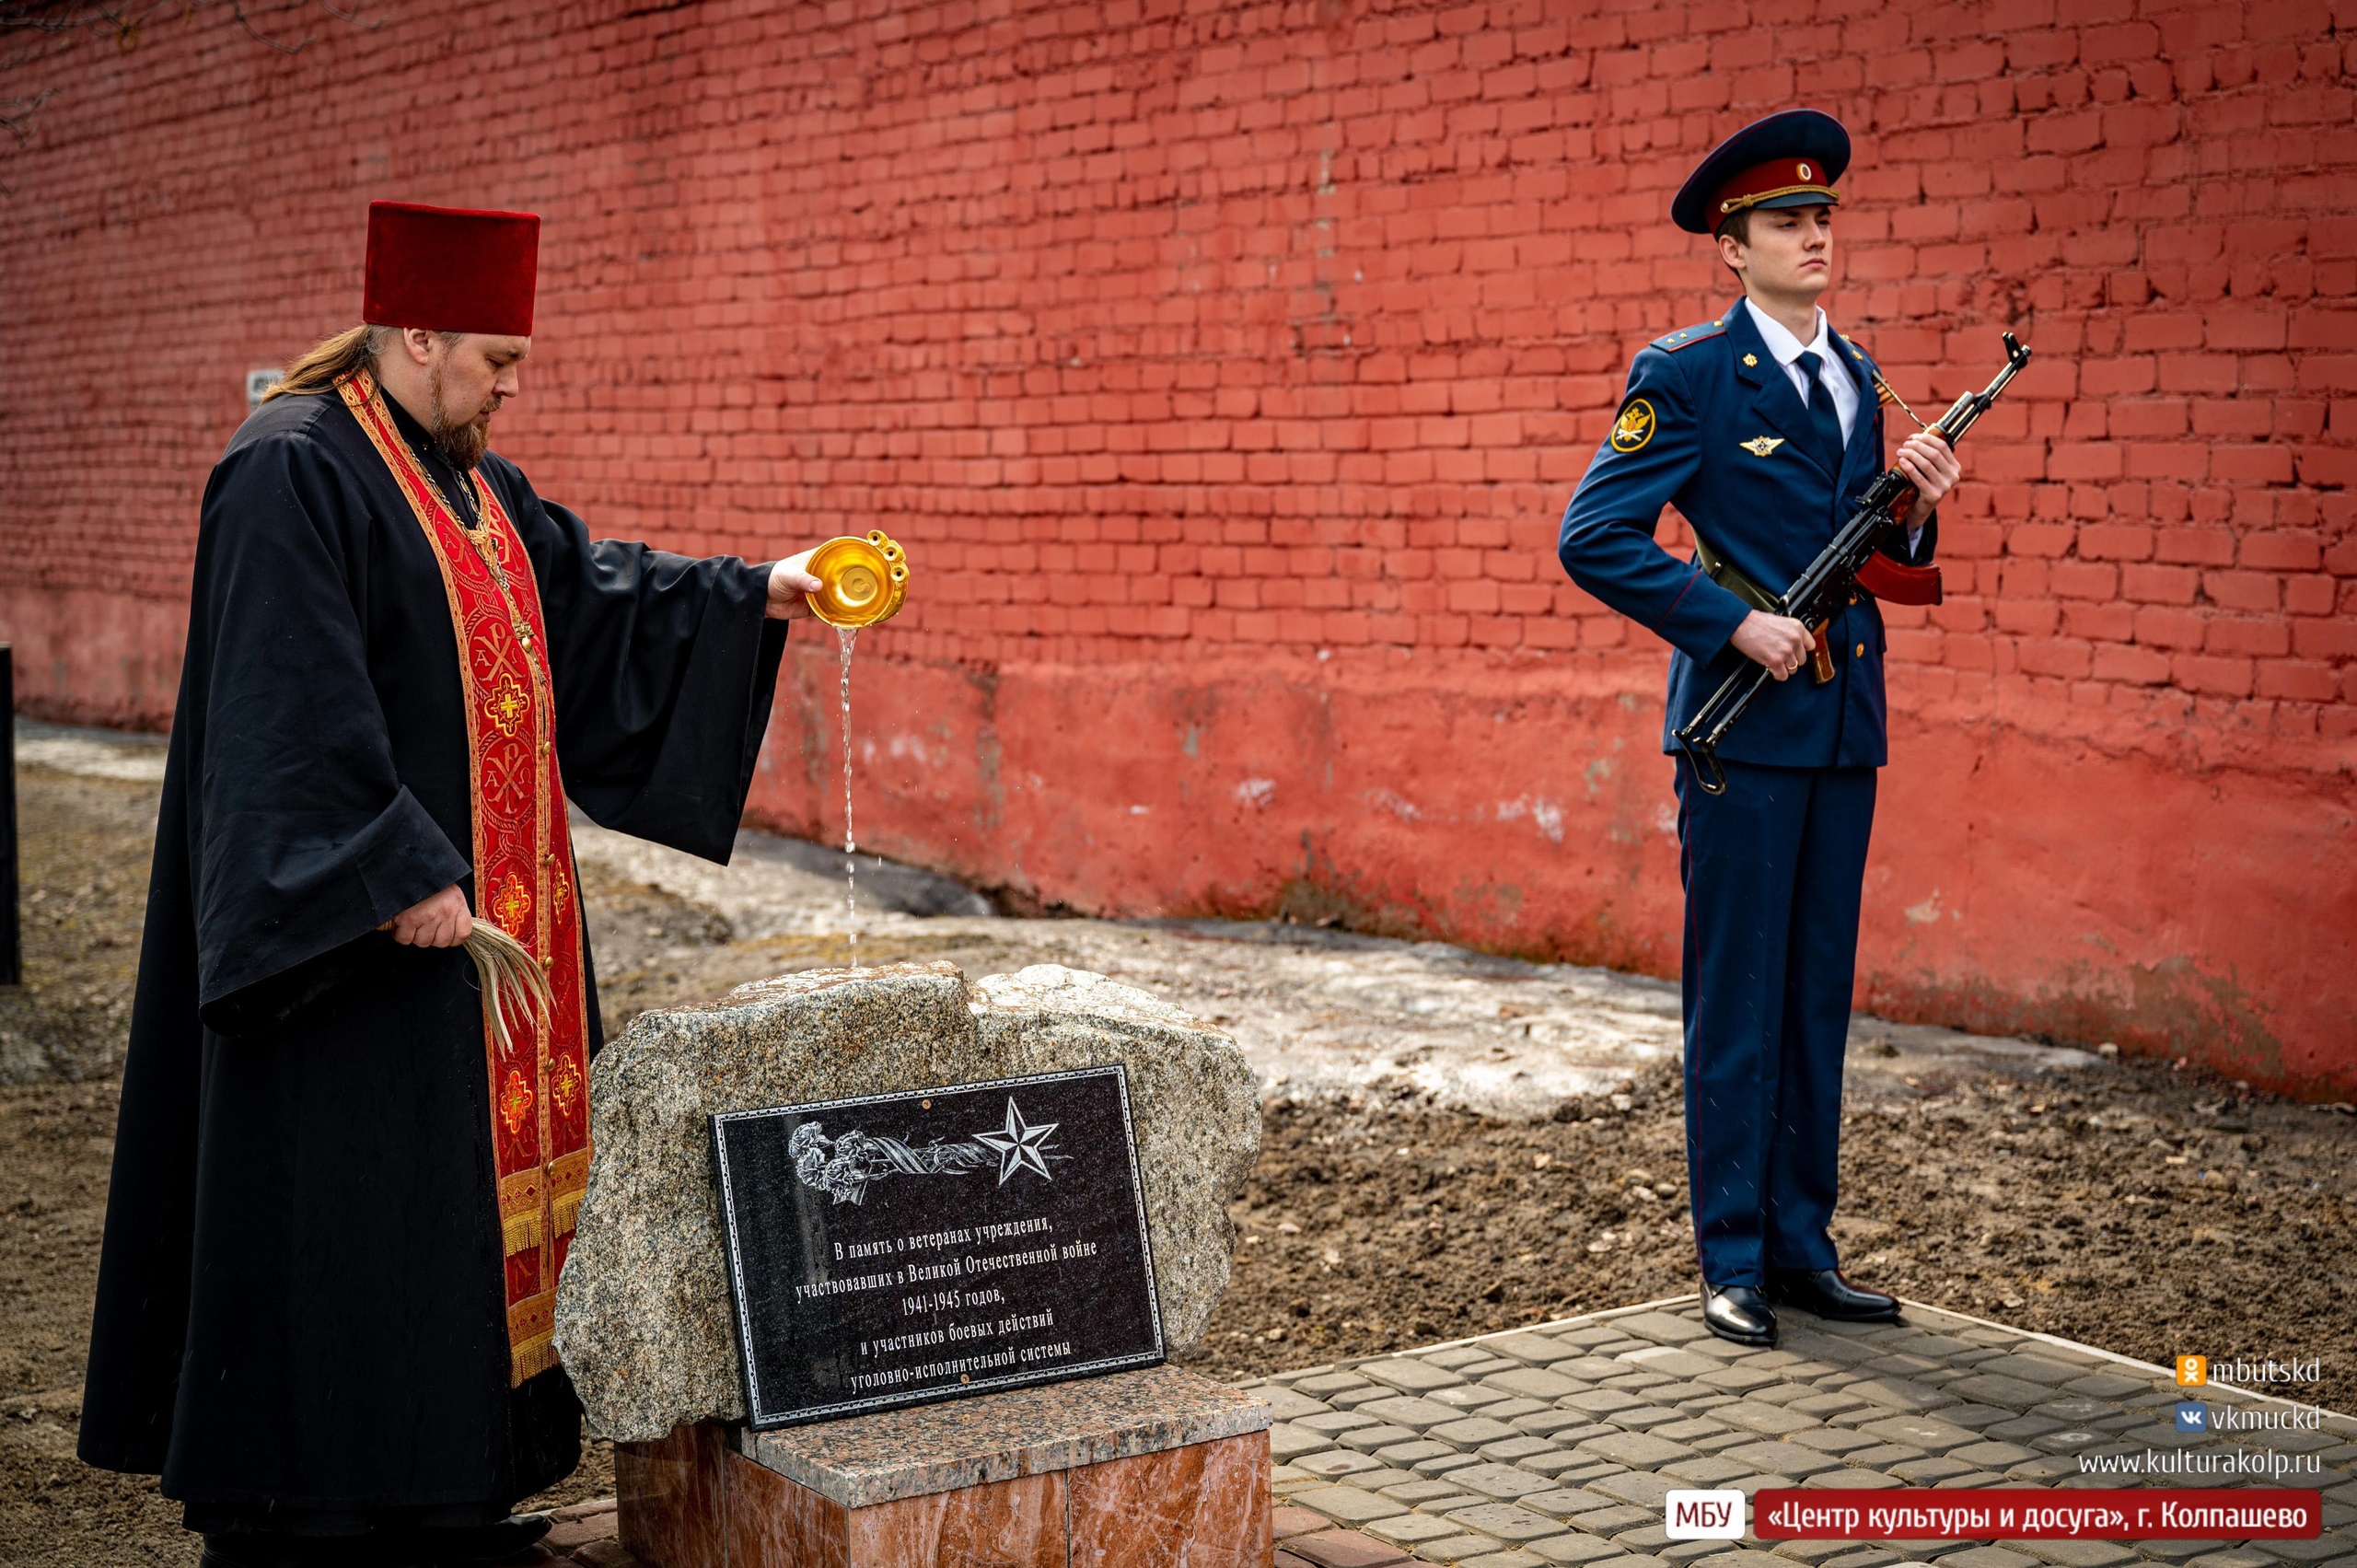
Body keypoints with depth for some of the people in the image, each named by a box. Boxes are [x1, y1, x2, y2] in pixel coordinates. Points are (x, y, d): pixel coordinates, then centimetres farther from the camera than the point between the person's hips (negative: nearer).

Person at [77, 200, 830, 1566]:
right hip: (351, 932, -10)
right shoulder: (294, 474, -15)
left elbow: (595, 596, 18)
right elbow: (294, 709, -22)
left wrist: (758, 594, 8)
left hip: (478, 906, 10)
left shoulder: (473, 484, 14)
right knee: (343, 1202, -4)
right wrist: (397, 875, -24)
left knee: (471, 1179, 13)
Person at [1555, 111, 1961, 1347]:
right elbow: (1593, 540, -12)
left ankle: (1801, 1247, 20)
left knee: (1819, 998, 11)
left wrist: (1913, 505, -2)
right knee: (1736, 1002, -1)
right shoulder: (1686, 375, -6)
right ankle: (1733, 1266, 8)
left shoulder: (1855, 378, 15)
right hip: (1744, 725, -6)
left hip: (1843, 726, 7)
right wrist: (1735, 623, -16)